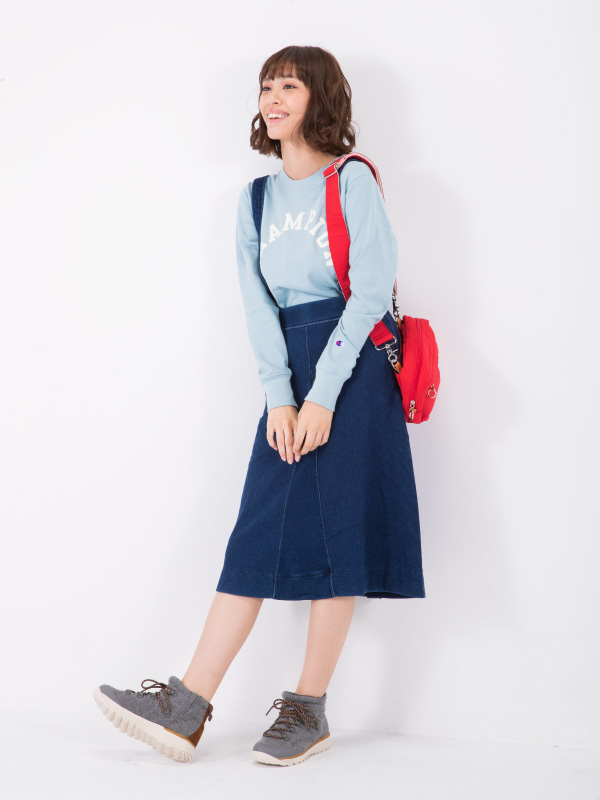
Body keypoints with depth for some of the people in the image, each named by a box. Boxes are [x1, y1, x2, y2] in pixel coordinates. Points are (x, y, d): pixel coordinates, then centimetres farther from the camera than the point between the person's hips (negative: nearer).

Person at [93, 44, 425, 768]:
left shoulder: (352, 179, -2)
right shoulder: (257, 197, 15)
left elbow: (371, 290, -9)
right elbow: (257, 300, 6)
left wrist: (323, 396, -15)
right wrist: (279, 396, -8)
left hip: (352, 362, -5)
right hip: (288, 370, 5)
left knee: (335, 530, -4)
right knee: (260, 528, 0)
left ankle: (309, 710, 5)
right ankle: (185, 709, -5)